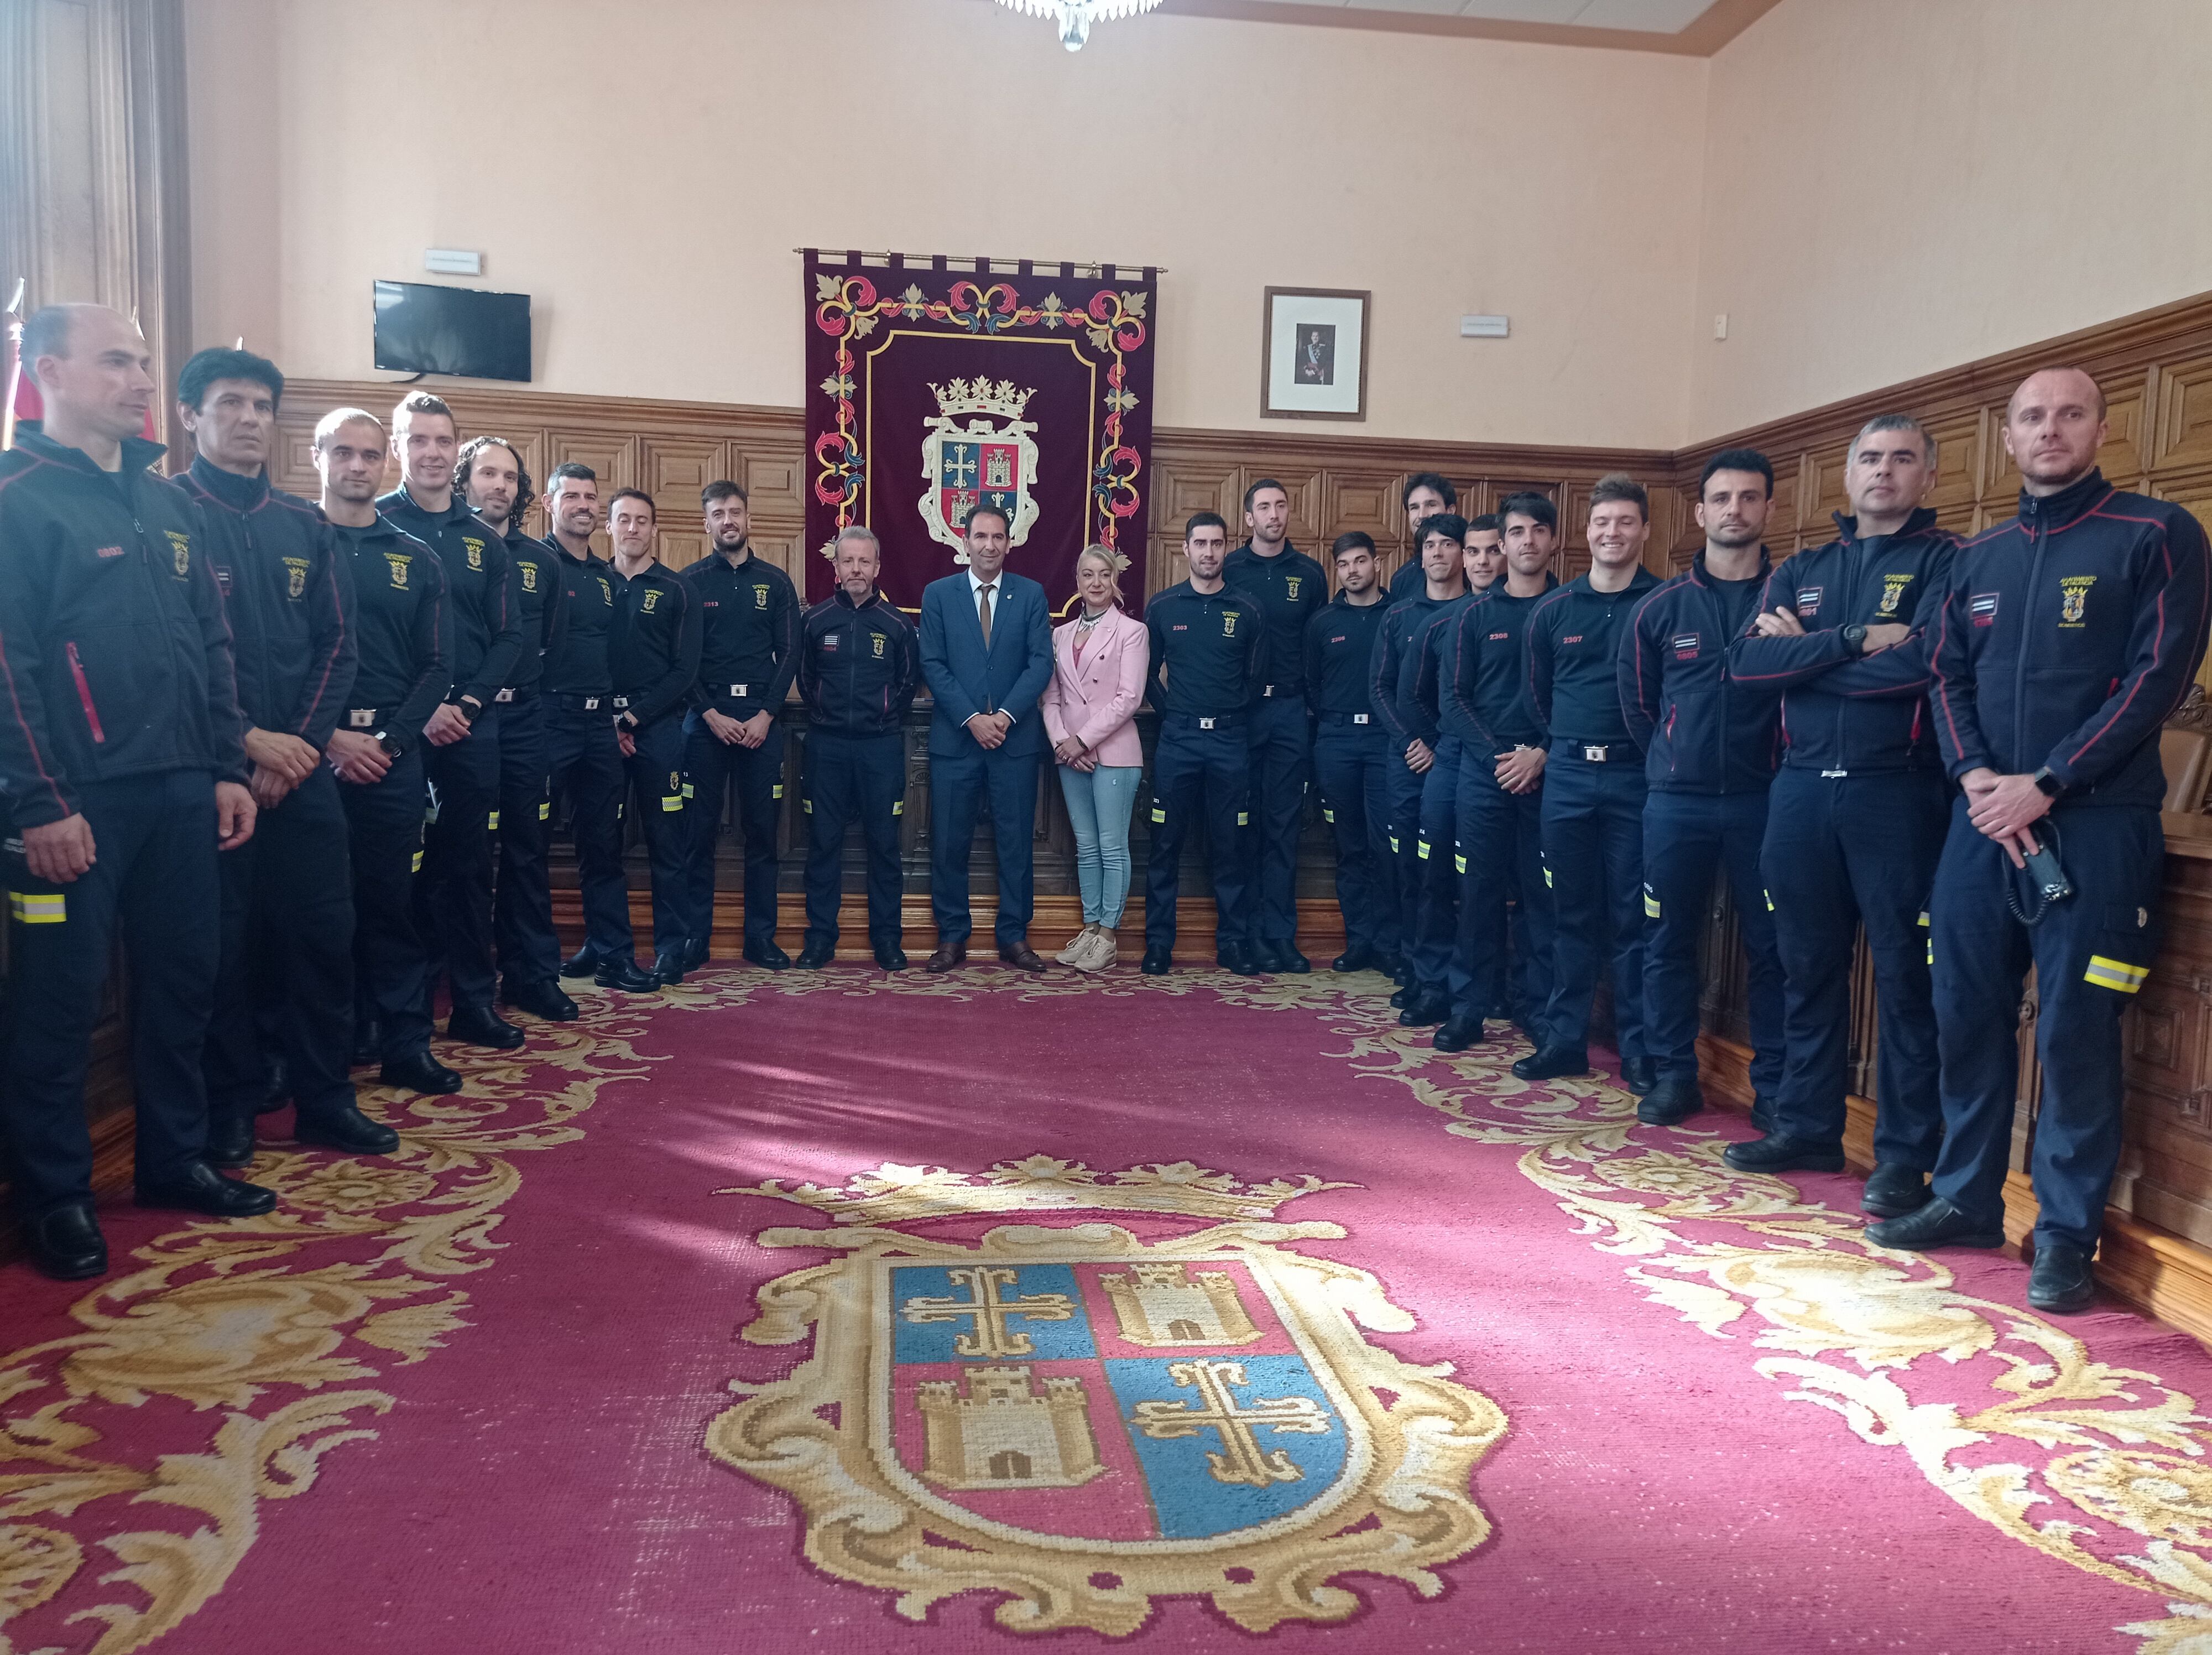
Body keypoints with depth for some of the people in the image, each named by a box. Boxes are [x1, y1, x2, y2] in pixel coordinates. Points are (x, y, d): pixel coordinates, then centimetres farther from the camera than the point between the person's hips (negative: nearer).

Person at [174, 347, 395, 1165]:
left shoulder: (304, 524, 13)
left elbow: (337, 644, 9)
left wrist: (303, 743, -3)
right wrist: (247, 740, -12)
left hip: (301, 763, 4)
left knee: (323, 931, 6)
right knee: (222, 939, 3)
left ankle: (325, 1097, 18)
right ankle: (230, 1106, 16)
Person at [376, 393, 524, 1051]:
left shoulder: (484, 540, 13)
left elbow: (508, 637, 9)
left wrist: (469, 703, -6)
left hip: (472, 726, 3)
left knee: (470, 865, 7)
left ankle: (474, 1003, 14)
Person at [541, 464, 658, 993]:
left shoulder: (607, 577, 17)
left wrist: (618, 716, 15)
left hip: (599, 721, 6)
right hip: (550, 718, -6)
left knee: (603, 841, 8)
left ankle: (612, 953, 12)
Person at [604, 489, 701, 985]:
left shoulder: (677, 591, 4)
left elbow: (685, 670, -2)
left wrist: (635, 716, -9)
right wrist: (608, 718, -7)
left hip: (658, 727, -2)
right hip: (601, 726, 2)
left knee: (665, 839, 0)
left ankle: (672, 945, 6)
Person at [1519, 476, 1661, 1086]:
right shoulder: (1553, 611, 8)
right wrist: (1563, 748, 13)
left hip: (1636, 778, -3)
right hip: (1568, 777, 3)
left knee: (1634, 917, 2)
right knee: (1572, 913, 9)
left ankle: (1638, 1050, 11)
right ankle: (1564, 1039, 16)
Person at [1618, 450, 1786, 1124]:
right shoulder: (1660, 607, 5)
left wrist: (1780, 764, 1)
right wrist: (1674, 763, 12)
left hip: (1762, 799, -1)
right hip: (1677, 801, 2)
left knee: (1771, 944, 4)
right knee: (1668, 940, 6)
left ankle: (1776, 1085, 15)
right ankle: (1673, 1075, 18)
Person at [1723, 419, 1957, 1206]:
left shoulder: (1947, 560, 2)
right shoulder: (1800, 572, 15)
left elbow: (1927, 658, -17)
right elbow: (1747, 661, -2)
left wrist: (1804, 653, -8)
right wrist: (1856, 640, -12)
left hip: (1896, 792, -4)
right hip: (1802, 788, 5)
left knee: (1903, 976, 1)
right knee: (1807, 966, 12)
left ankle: (1905, 1155, 10)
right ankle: (1806, 1127, 24)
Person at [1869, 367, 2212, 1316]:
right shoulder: (1976, 557, 15)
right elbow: (1947, 676, 11)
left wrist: (2044, 785, -14)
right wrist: (1974, 775, -7)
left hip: (2095, 825, -4)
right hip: (1983, 820, 5)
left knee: (2075, 1032, -2)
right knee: (1967, 1013, 9)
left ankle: (2066, 1235, 10)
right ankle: (1966, 1200, 23)